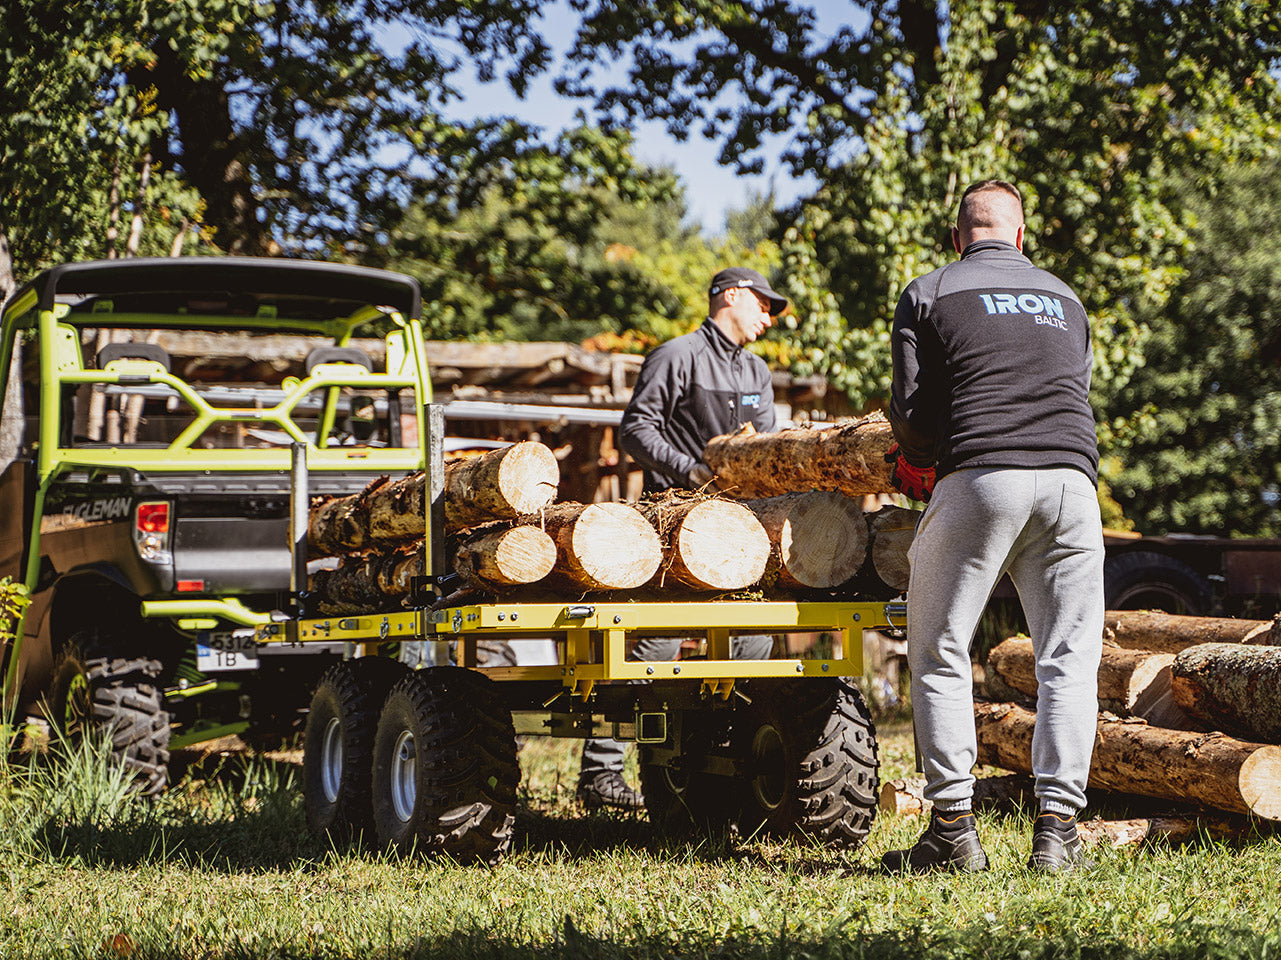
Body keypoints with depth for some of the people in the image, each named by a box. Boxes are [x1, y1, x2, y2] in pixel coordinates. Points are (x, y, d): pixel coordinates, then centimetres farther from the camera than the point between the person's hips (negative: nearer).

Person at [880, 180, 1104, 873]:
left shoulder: (928, 295, 11)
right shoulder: (1065, 301, 25)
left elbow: (912, 413, 4)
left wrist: (915, 459, 25)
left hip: (980, 479, -3)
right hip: (1072, 478, 3)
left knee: (939, 654, 6)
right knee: (1069, 659, 7)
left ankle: (953, 828, 0)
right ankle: (1058, 828, -1)